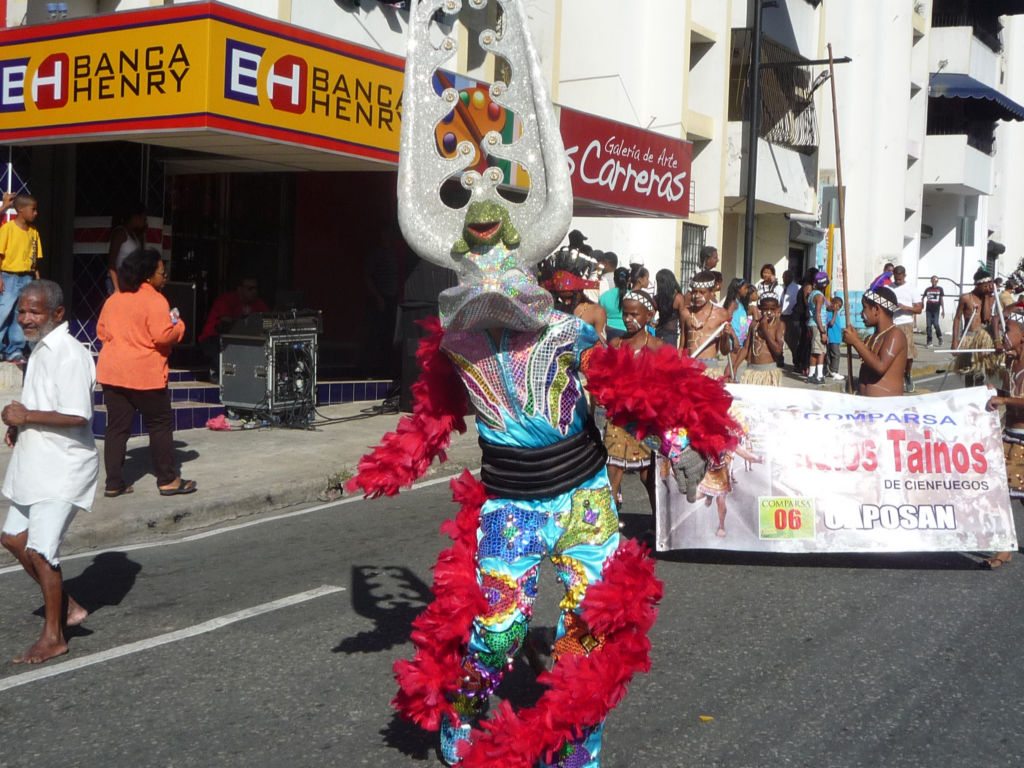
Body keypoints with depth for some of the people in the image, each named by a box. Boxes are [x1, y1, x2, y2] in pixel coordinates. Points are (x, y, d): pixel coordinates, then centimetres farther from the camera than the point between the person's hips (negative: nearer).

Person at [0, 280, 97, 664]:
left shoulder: (70, 355, -20)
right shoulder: (41, 349, 12)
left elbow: (78, 417, -27)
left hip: (62, 469, -10)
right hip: (36, 464, 10)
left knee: (39, 550, -6)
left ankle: (53, 637, 9)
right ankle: (66, 607, 28)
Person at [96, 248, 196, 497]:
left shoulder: (113, 300, 11)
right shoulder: (154, 300, -12)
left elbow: (101, 332, 17)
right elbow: (163, 336, -20)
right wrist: (177, 325, -1)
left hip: (112, 372, 7)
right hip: (145, 374, -7)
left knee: (116, 428, 9)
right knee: (160, 425, 5)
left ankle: (113, 483, 10)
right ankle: (168, 480, 10)